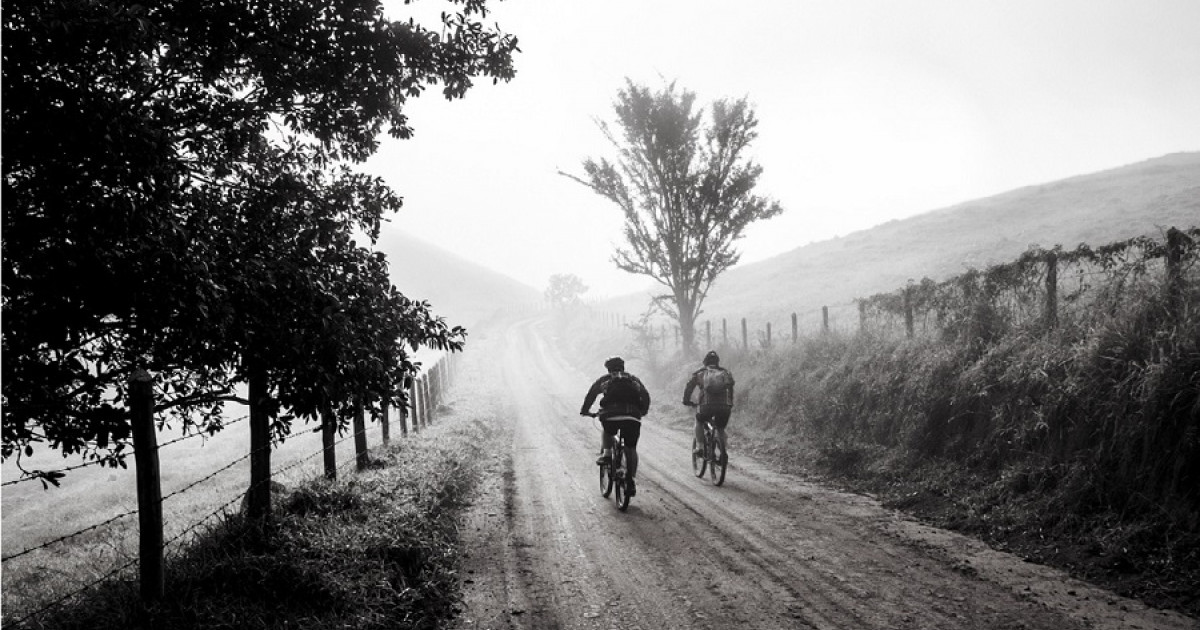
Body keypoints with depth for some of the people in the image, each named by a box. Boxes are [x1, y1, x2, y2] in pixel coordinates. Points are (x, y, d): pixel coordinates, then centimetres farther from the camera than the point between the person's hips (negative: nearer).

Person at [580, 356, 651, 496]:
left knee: (606, 430, 34)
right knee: (631, 449, 11)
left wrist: (585, 410, 28)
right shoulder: (634, 379, 26)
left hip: (611, 415, -1)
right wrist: (643, 411, 39)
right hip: (633, 417, 1)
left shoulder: (604, 380, 21)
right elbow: (645, 396, 25)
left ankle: (606, 453, 14)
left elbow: (591, 394, 17)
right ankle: (630, 482, 5)